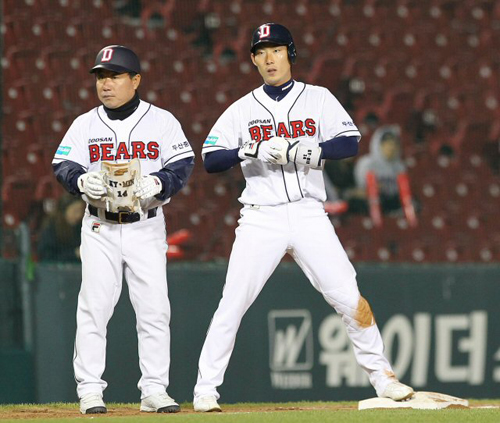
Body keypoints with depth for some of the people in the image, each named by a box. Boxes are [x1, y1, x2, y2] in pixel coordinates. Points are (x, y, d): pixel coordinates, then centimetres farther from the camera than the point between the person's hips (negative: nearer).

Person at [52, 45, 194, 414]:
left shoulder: (162, 121, 2)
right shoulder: (85, 125, 6)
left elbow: (183, 165, -1)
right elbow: (63, 166, 3)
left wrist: (156, 183, -19)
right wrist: (82, 180, -19)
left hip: (147, 227, -1)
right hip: (100, 228, 1)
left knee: (154, 308, -3)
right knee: (94, 306, -4)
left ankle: (154, 390, 4)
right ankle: (90, 390, 0)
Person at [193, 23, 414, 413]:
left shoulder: (318, 99, 8)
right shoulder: (242, 110, 9)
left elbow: (350, 143, -3)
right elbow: (210, 160, 1)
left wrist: (309, 151, -20)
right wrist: (252, 150, -16)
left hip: (308, 215, 0)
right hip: (260, 217, 0)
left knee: (348, 297, -7)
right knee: (232, 304, -6)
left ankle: (382, 376, 4)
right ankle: (205, 388, 2)